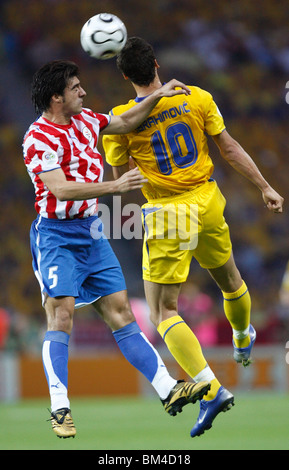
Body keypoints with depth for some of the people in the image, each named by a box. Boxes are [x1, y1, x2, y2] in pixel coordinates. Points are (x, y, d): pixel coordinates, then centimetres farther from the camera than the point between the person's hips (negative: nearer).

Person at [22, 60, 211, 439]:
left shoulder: (86, 120, 9)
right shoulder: (39, 137, -15)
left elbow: (125, 122, 26)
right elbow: (59, 189, -26)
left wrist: (157, 97, 13)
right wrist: (114, 187, -29)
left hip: (92, 233, 7)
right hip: (57, 235, -7)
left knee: (120, 311, 5)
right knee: (61, 316, -14)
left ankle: (168, 391, 1)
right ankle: (59, 409, -13)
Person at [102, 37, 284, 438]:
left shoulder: (121, 120, -11)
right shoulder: (196, 98, -4)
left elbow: (121, 178, 0)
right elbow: (230, 148, 0)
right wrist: (265, 187, 8)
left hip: (166, 217, -4)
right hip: (207, 205, 4)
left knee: (163, 312, 0)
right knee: (230, 281, 28)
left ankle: (211, 388, -17)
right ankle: (243, 341, 58)